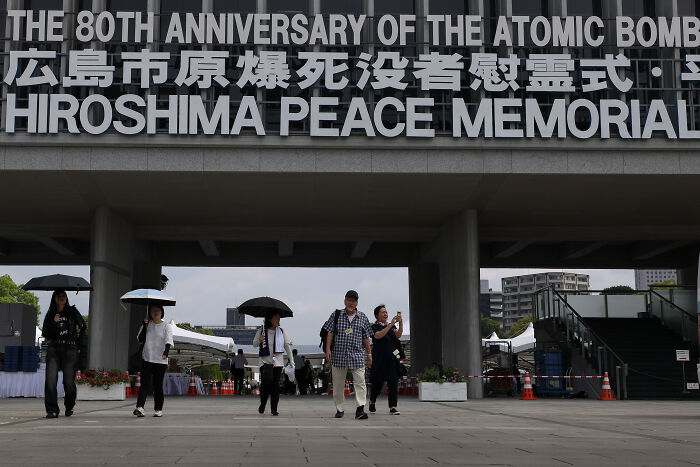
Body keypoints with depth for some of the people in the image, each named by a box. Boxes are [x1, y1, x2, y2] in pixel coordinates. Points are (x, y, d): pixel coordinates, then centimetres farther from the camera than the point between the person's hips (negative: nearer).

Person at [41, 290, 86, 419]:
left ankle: (69, 408, 20)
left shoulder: (73, 311, 9)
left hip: (70, 350, -1)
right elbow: (45, 334, 7)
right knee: (50, 380, -12)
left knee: (69, 381, -3)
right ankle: (52, 410, -7)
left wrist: (79, 343, 14)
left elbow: (82, 327, 20)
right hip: (54, 349, 1)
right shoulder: (50, 315, 12)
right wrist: (54, 323, -8)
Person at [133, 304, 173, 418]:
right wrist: (145, 327, -9)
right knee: (145, 384, -11)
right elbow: (140, 339, 4)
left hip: (160, 361, -1)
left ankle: (158, 409, 13)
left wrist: (166, 352, -31)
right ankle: (139, 407, -21)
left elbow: (168, 341, -12)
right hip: (147, 359, 1)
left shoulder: (166, 326, 2)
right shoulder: (147, 324, 11)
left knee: (158, 386, 4)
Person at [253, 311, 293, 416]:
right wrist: (259, 341, -18)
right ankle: (262, 404, 2)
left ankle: (274, 409, 7)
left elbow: (287, 346, 10)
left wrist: (291, 361, 9)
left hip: (278, 362, 2)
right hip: (265, 361, -2)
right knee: (266, 380, -20)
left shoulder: (281, 332, 6)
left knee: (275, 385, 0)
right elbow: (254, 344, 5)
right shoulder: (261, 331, 1)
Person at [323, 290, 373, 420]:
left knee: (360, 382, -12)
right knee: (338, 384, 6)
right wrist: (328, 349, -7)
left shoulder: (362, 317, 9)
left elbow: (366, 337, 12)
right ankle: (340, 409, 17)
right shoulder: (336, 315, 7)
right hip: (339, 355, 0)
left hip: (357, 355, 0)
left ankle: (360, 409, -17)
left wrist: (369, 354, 10)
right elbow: (330, 332, 3)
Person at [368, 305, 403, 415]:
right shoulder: (375, 327, -1)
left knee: (393, 382, -4)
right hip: (380, 360, -4)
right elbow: (378, 335, -22)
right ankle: (372, 401, 29)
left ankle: (393, 407, -4)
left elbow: (398, 335, -3)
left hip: (392, 359, 4)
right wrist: (391, 324, -26)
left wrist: (400, 323, -18)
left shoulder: (391, 326, 14)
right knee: (378, 383, 4)